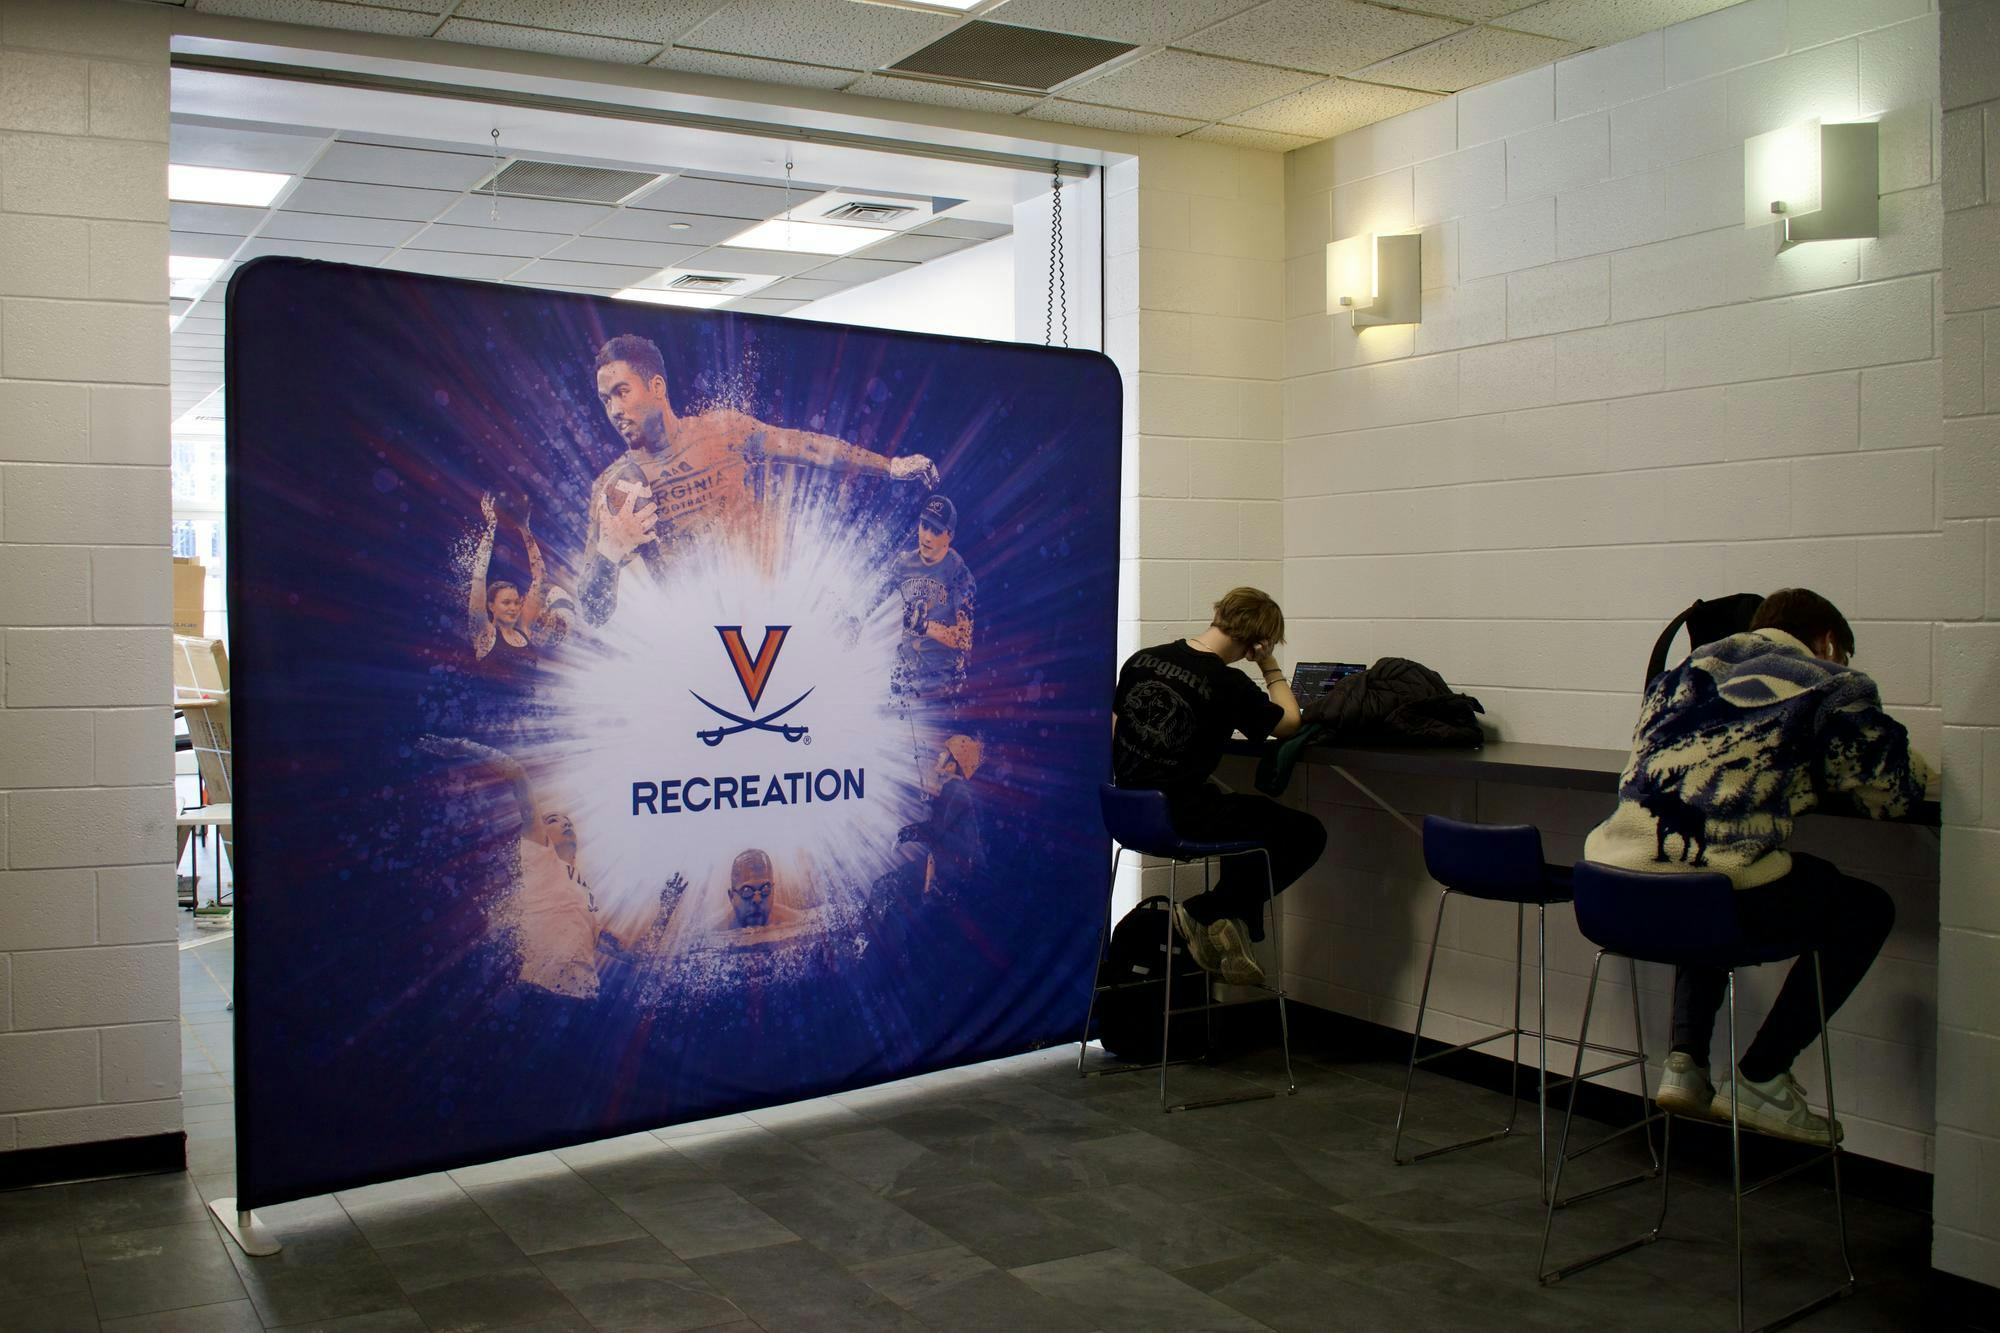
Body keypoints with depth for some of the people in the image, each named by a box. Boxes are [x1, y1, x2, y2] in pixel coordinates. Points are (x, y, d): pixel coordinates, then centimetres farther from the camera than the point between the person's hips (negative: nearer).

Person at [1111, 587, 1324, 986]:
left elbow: (1112, 731, 12)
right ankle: (1203, 912, 7)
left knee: (1253, 814, 30)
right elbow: (1289, 722, 1)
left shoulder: (1142, 659, 3)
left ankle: (1232, 934, 28)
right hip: (1182, 816, -8)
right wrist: (1269, 667, 9)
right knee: (1307, 834, 5)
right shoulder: (1228, 684, -14)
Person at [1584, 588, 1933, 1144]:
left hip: (1618, 880, 6)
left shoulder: (1690, 667, 26)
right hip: (1721, 881, -6)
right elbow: (1892, 793, 13)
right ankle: (1757, 1078, 18)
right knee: (1865, 911, 21)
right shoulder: (1833, 687, 10)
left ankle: (1684, 1063, 24)